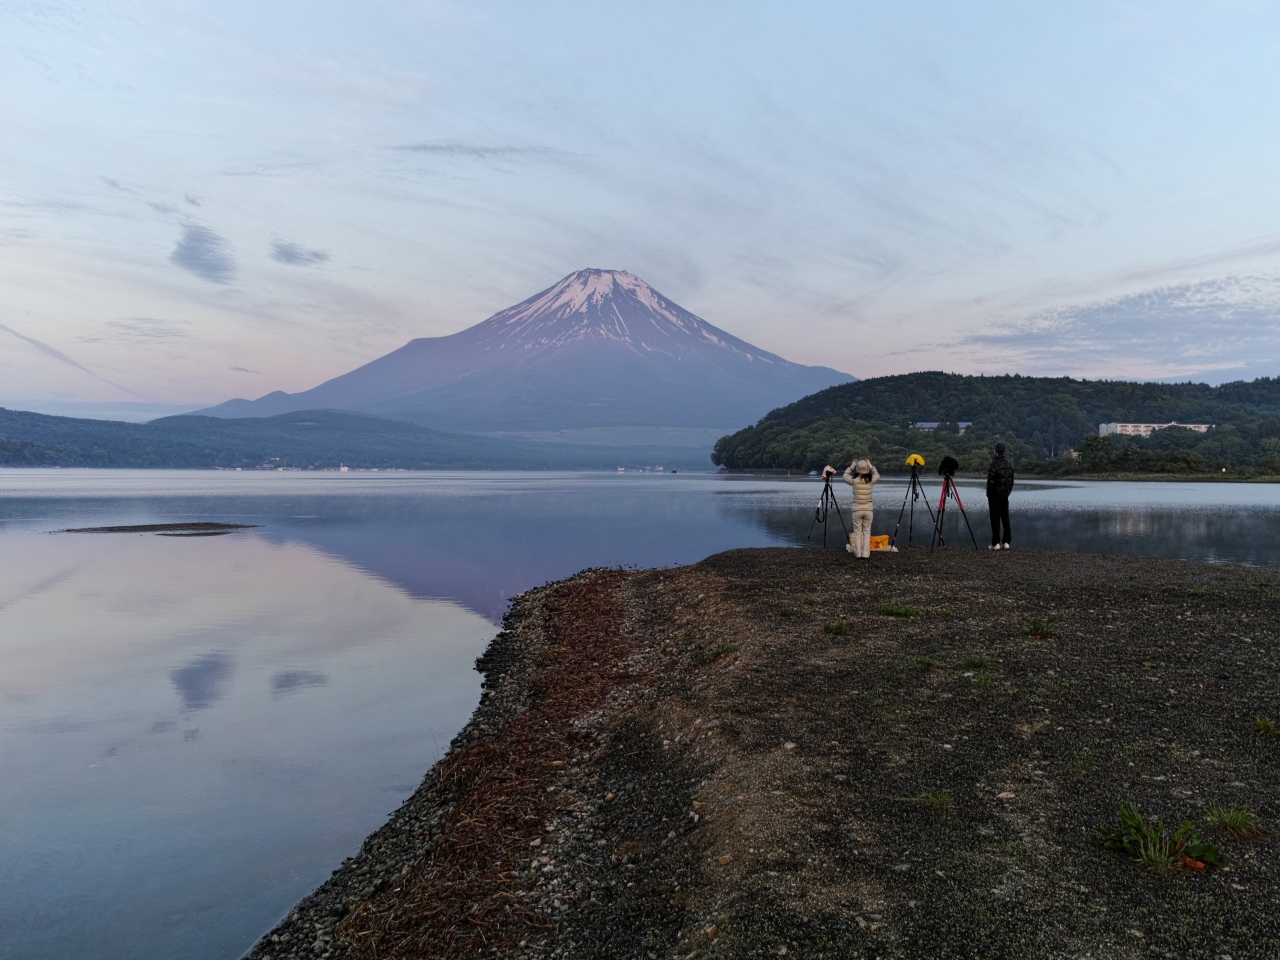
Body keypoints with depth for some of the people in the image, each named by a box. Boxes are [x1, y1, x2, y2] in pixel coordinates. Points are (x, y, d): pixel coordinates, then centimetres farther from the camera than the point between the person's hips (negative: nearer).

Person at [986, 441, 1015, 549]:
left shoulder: (994, 464, -14)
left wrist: (988, 494, -2)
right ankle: (1006, 542, 9)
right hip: (1005, 495, 6)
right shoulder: (1009, 464, 7)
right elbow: (1012, 481, 12)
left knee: (995, 519, -5)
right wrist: (1008, 492, 19)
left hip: (995, 495, -6)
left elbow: (990, 482, -13)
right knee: (1005, 518, 9)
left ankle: (996, 543, -5)